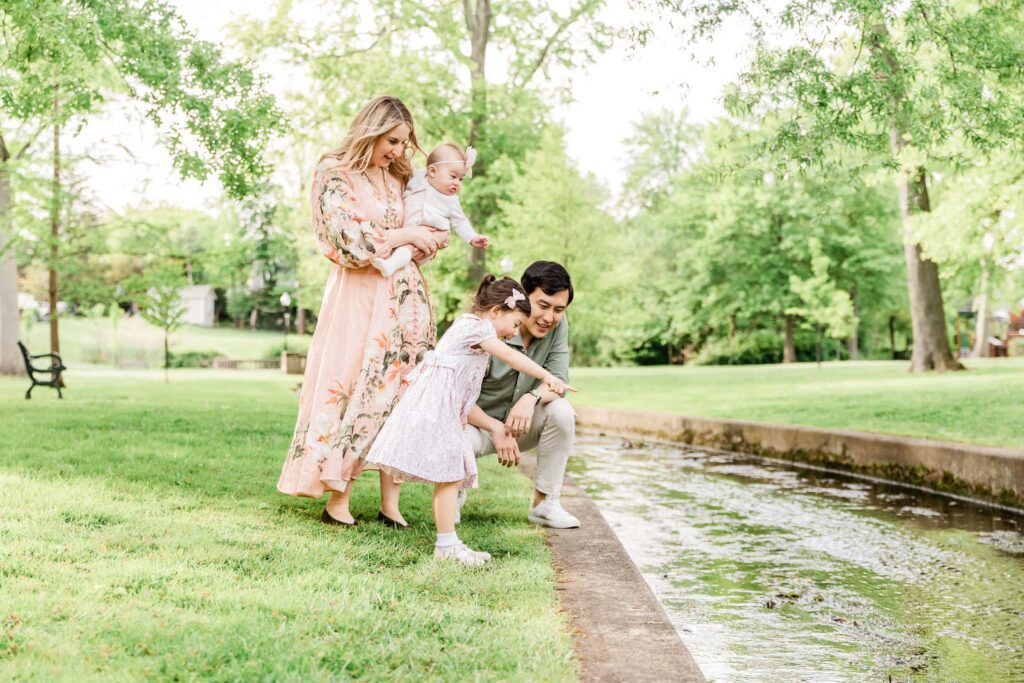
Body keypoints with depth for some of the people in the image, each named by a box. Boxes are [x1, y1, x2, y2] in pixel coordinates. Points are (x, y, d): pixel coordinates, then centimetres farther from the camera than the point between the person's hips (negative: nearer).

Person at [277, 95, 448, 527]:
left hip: (404, 297, 6)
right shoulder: (334, 174, -4)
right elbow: (351, 243, -14)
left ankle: (391, 503, 5)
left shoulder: (396, 177, 14)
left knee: (399, 392, 1)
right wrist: (406, 236, -10)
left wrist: (430, 241, 0)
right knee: (350, 390, -4)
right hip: (358, 296, -6)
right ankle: (337, 500, 3)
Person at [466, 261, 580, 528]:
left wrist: (532, 398, -38)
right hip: (479, 423, -4)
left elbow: (558, 380, -15)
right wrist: (496, 430, -35)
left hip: (522, 424, 4)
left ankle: (545, 503, -11)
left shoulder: (558, 326, -9)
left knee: (562, 411, -26)